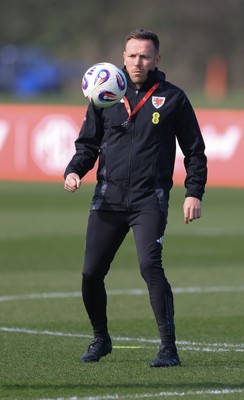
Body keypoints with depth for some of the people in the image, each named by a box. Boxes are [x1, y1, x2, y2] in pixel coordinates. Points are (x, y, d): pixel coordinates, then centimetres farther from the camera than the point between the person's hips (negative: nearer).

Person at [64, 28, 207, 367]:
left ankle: (169, 348, -15)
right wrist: (74, 171, -3)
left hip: (150, 199, -3)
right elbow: (88, 143, 16)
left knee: (150, 265, -21)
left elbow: (194, 150, 9)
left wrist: (194, 193, -1)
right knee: (91, 273, 3)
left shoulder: (172, 98, 4)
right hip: (108, 199, 3)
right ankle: (101, 339, 27)